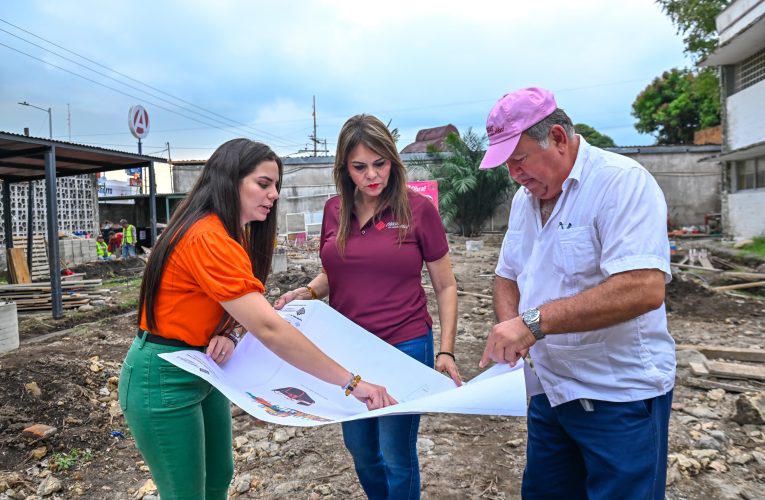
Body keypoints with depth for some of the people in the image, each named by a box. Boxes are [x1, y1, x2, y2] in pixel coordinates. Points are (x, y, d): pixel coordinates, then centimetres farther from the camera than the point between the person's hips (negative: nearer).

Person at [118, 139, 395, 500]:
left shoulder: (228, 234, 3)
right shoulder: (209, 238, -29)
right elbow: (269, 329, -35)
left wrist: (226, 336, -17)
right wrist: (350, 382, -34)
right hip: (163, 378, -9)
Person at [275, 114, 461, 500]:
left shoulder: (418, 209, -9)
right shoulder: (335, 210, 2)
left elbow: (445, 286, -3)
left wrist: (446, 351, -9)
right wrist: (307, 292, -6)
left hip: (405, 348, -4)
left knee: (395, 456, 8)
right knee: (360, 450, 20)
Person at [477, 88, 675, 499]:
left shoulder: (621, 181, -17)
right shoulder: (525, 198, 7)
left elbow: (643, 288, -29)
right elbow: (507, 277, 13)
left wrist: (536, 321, -30)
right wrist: (510, 329, -7)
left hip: (619, 397, -7)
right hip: (549, 389, 7)